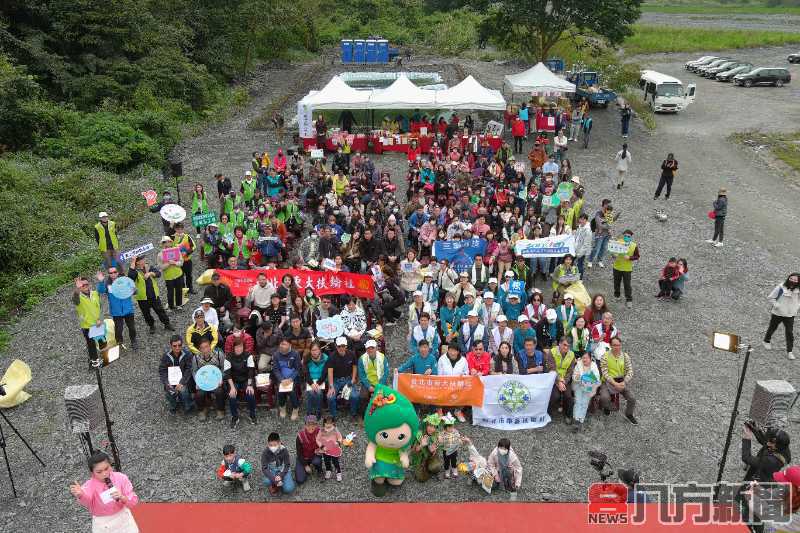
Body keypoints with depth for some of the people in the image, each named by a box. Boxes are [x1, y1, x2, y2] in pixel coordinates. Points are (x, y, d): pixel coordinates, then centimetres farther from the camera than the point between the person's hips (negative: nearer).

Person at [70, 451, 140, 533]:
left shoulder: (121, 478, -15)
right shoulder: (90, 485, -19)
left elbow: (134, 502, -14)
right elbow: (86, 501, -43)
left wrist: (122, 497, -34)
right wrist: (80, 495, -65)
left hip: (123, 518, 1)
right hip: (103, 525, -1)